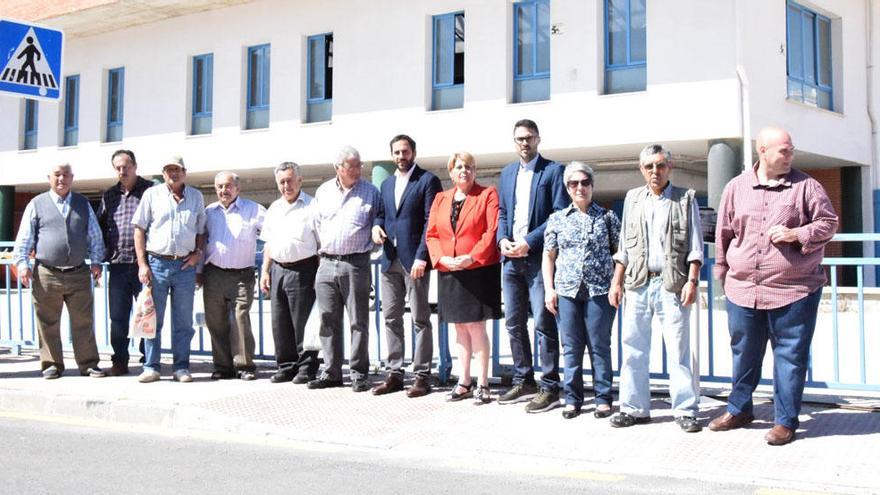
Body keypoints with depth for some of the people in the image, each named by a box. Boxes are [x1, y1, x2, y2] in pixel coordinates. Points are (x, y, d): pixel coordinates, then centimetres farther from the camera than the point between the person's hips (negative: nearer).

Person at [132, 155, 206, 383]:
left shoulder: (196, 197, 10)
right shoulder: (152, 194, 4)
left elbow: (201, 230, 17)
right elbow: (139, 230, 2)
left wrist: (198, 252, -1)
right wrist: (142, 264, -5)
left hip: (185, 265, 2)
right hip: (157, 263, -1)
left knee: (183, 322, 5)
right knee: (153, 319, 2)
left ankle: (181, 368, 12)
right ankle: (151, 367, 9)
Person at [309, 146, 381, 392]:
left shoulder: (371, 192, 2)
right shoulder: (323, 191, 12)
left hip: (356, 264, -3)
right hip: (327, 263, 3)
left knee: (359, 321, -2)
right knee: (328, 321, 6)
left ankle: (359, 374, 5)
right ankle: (331, 372, 15)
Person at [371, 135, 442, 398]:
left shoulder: (428, 180, -2)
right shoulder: (386, 184, 18)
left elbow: (431, 222, -9)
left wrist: (422, 257, -16)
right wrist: (376, 225, 0)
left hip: (414, 260, -6)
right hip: (390, 260, 7)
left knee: (420, 319, -2)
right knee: (391, 318, 8)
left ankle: (422, 376, 2)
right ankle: (395, 373, 15)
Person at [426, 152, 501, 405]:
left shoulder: (487, 195, 0)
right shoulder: (441, 199, 14)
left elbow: (493, 230, -10)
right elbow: (431, 234, 9)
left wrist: (472, 256, -19)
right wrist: (442, 258, -8)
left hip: (480, 270, -5)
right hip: (449, 272, 5)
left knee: (476, 326, -6)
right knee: (460, 327, 11)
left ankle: (482, 384, 2)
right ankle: (464, 382, 20)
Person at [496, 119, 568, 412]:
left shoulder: (553, 170, -2)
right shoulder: (507, 173, 17)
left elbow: (560, 215, -8)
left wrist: (529, 242, -15)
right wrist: (503, 239, -1)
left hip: (539, 258, -6)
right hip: (511, 258, 6)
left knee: (543, 324, -5)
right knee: (513, 322, 10)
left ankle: (550, 388, 2)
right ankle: (523, 382, 21)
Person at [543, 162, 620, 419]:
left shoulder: (607, 217, 7)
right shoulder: (557, 219, 10)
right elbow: (549, 256, 12)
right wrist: (549, 289, 3)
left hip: (599, 291, -1)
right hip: (566, 291, 2)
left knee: (600, 346, 1)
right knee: (571, 347, 5)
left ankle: (603, 398, 10)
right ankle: (572, 398, 12)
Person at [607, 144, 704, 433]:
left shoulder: (686, 199, 5)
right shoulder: (633, 198, 14)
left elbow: (695, 246, 2)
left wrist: (692, 281, -9)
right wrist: (616, 282, 10)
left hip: (671, 284, -3)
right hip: (638, 283, 3)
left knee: (678, 349, -3)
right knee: (633, 348, 4)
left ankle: (685, 410, 5)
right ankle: (634, 408, 12)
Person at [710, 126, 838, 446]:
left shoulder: (806, 186, -1)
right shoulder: (736, 188, 5)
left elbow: (829, 222, 0)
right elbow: (724, 233, 12)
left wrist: (797, 234, -16)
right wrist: (722, 270, 14)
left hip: (793, 290, -2)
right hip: (743, 288, 3)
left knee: (790, 355, 2)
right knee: (743, 352, 15)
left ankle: (785, 421, 13)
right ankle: (738, 410, 32)